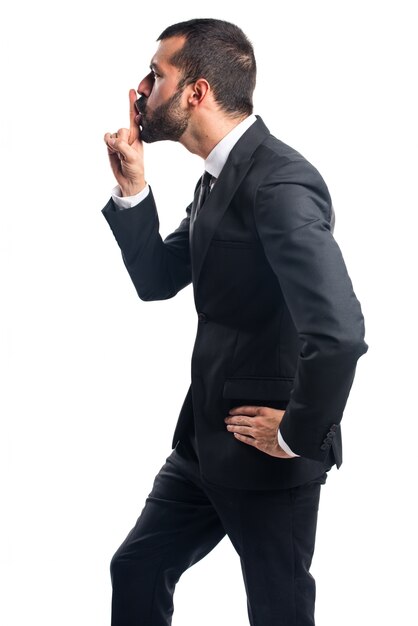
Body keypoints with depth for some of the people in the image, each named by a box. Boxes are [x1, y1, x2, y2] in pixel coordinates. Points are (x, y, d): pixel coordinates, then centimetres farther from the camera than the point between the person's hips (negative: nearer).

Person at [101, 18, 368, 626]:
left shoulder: (279, 180, -24)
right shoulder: (217, 178, 8)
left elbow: (339, 331, -34)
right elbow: (157, 279, 13)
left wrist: (300, 433, -20)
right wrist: (132, 187, -1)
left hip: (266, 457, -9)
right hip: (206, 438, 9)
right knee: (136, 571, 17)